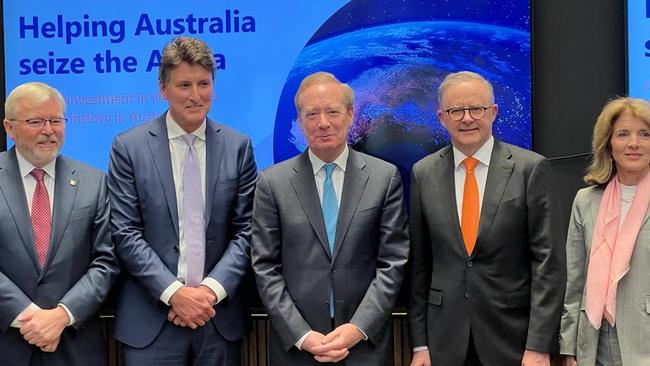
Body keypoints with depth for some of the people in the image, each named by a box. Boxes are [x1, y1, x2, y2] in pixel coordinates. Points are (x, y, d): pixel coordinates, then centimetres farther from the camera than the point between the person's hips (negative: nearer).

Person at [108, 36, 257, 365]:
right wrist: (174, 292, -13)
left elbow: (245, 230, 2)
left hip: (220, 317, 2)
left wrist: (211, 289, -10)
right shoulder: (129, 147, -1)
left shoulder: (238, 147, 4)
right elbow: (126, 234, -5)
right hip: (151, 320, -1)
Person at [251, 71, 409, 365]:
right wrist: (302, 336, -11)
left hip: (367, 342, 0)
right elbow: (265, 268, -2)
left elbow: (393, 262, -2)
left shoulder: (385, 178, 0)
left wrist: (359, 328, -12)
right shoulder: (273, 183, 0)